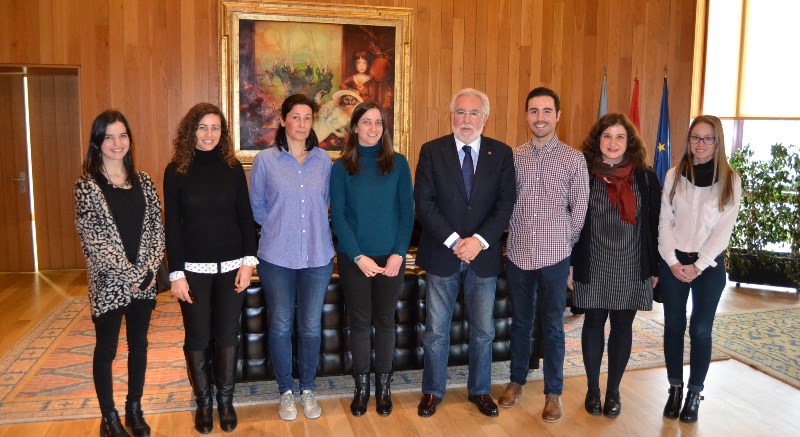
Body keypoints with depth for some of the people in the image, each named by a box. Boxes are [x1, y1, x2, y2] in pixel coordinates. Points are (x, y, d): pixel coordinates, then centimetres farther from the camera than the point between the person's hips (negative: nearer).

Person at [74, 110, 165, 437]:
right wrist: (130, 275, -15)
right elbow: (93, 241, -13)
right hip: (109, 283, -4)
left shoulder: (143, 181, 5)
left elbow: (156, 227, 4)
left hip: (145, 281, 4)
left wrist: (150, 268, -9)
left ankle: (134, 410, 32)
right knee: (106, 350, 10)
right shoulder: (87, 186, -8)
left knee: (138, 344, 15)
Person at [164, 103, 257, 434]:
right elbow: (172, 225, -3)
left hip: (231, 266, 1)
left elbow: (245, 217, 4)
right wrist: (176, 273, -7)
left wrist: (248, 261, -4)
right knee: (197, 337, 7)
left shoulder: (233, 167, 2)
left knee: (227, 335, 9)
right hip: (193, 269, -1)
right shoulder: (176, 170, -2)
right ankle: (203, 402, 26)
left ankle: (225, 400, 26)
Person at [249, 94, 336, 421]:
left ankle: (307, 390, 28)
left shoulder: (323, 160, 2)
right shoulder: (265, 160, -4)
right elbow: (257, 208, 6)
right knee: (281, 326, 8)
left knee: (311, 327, 9)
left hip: (317, 256, 1)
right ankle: (286, 391, 26)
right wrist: (280, 229, 10)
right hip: (277, 257, -1)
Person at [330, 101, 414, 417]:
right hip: (353, 258, 0)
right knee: (359, 322, 9)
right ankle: (361, 386, 24)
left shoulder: (398, 163, 2)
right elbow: (338, 215, -4)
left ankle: (383, 386, 26)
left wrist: (399, 254, -10)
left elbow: (407, 211, -1)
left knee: (385, 321, 11)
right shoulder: (341, 167, 0)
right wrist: (358, 256, -13)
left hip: (391, 257, 1)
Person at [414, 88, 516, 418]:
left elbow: (506, 203, -3)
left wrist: (479, 240, -16)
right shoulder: (432, 151, -2)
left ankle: (480, 390, 32)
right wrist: (453, 241, -16)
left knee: (483, 330, 13)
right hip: (441, 255, -1)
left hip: (484, 256, 1)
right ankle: (433, 391, 27)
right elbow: (423, 202, -8)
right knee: (436, 331, 9)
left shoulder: (501, 153, 2)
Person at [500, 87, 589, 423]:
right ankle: (517, 380, 32)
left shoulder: (574, 159, -3)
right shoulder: (513, 157, 2)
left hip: (555, 256, -2)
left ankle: (553, 392, 23)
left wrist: (565, 246, 3)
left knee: (552, 326, 9)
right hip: (518, 254, 2)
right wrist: (516, 235, 4)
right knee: (520, 322, 15)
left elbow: (579, 211, 0)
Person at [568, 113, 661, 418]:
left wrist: (654, 267, 2)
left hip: (632, 268, 1)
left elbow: (654, 225, 4)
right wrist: (570, 265, -3)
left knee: (622, 325, 9)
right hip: (593, 266, -1)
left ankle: (613, 390, 24)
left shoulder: (646, 178, 1)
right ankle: (593, 389, 22)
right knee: (594, 322, 8)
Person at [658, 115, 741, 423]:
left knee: (700, 330, 4)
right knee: (673, 326, 7)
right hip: (673, 263, 2)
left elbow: (724, 230, -7)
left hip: (709, 266, -1)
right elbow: (664, 222, 0)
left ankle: (694, 393, 18)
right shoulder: (674, 175, 2)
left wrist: (697, 266, -12)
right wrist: (673, 262, -9)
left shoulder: (730, 180, -2)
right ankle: (675, 388, 22)